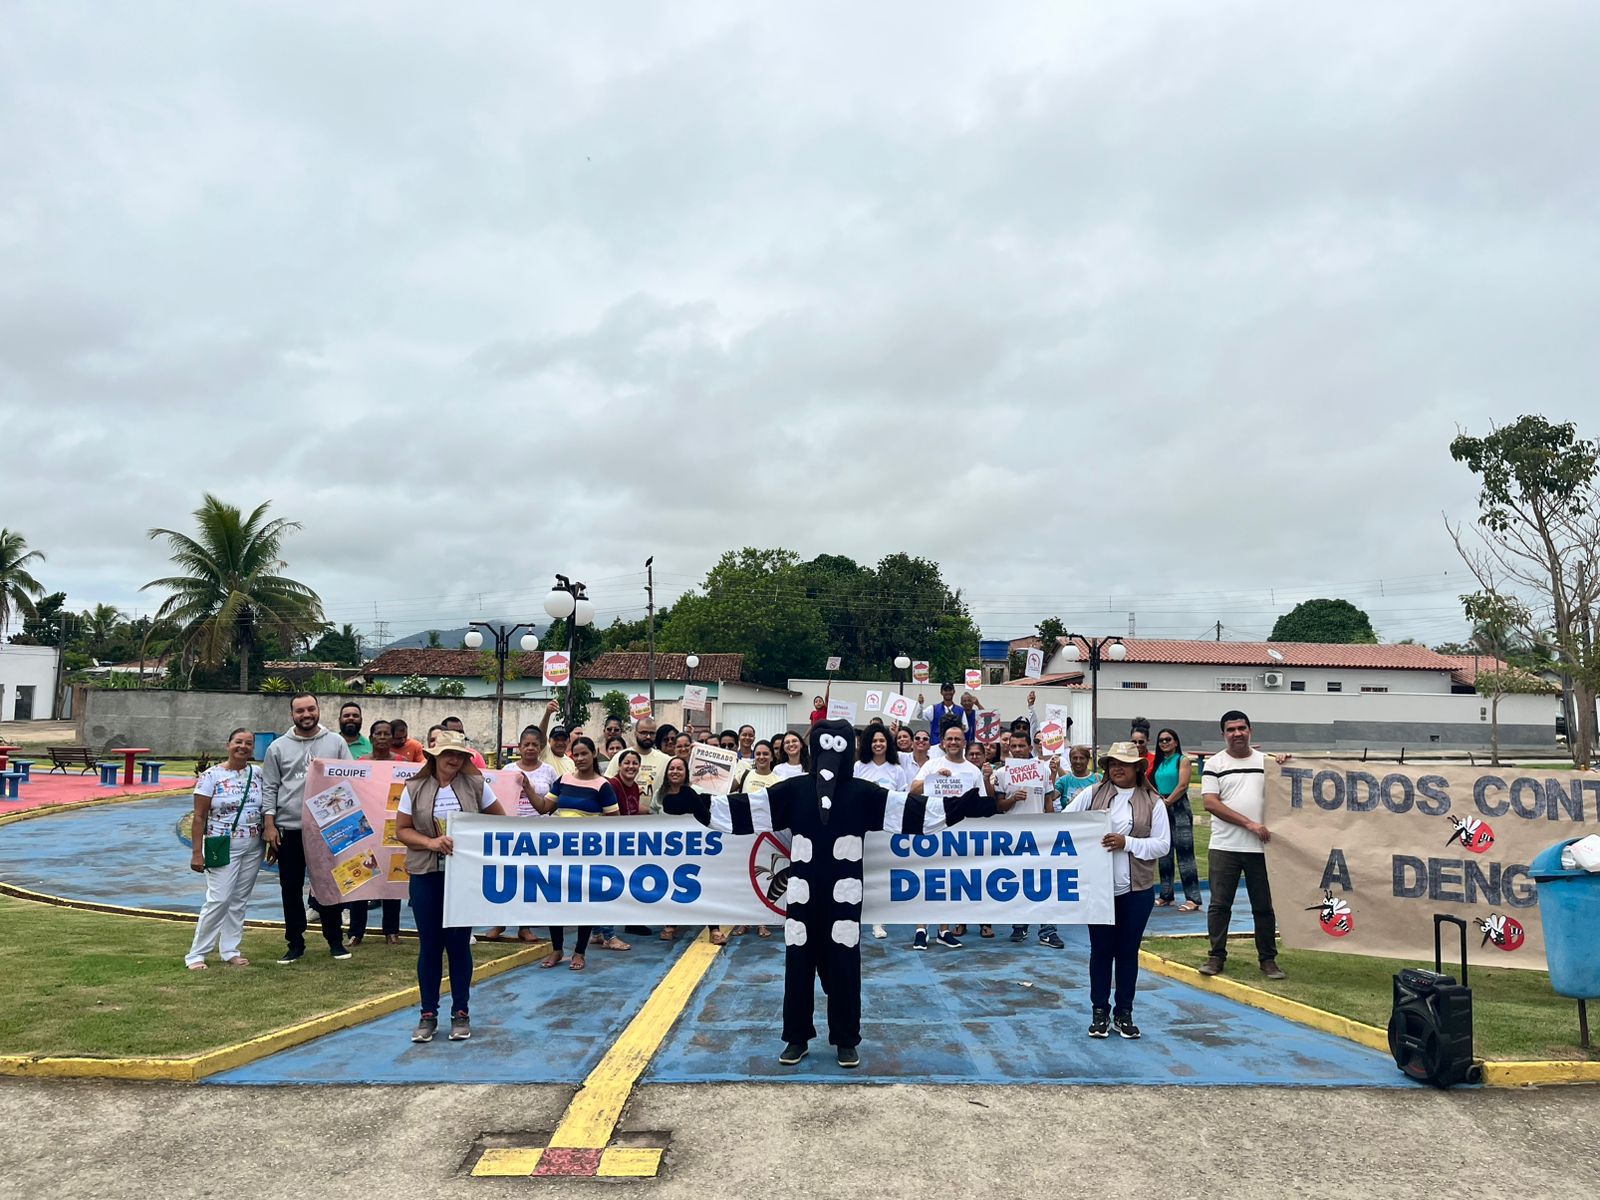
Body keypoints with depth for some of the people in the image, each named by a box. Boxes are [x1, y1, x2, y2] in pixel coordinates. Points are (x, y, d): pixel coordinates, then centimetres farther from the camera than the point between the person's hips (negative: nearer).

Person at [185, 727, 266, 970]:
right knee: (219, 899, -8)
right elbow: (199, 817, -6)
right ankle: (196, 954, 4)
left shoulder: (258, 774, 6)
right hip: (223, 848, -4)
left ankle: (230, 950, 18)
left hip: (253, 848, 4)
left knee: (239, 901, 9)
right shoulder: (211, 776, -6)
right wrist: (197, 852, -10)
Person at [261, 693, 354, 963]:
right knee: (291, 888, 8)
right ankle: (295, 943, 21)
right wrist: (269, 825, -3)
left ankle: (335, 940, 20)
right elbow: (269, 788, 4)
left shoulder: (336, 742, 3)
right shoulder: (278, 747, 3)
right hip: (289, 829, 0)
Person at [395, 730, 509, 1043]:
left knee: (459, 943, 5)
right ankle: (428, 1014, 19)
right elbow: (401, 830, -1)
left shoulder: (476, 784, -1)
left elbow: (500, 819, 8)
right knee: (429, 944, 6)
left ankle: (460, 1013, 17)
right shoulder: (415, 787, -2)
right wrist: (431, 842, -17)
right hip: (426, 875, 0)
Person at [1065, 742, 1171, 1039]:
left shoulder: (1153, 802, 1)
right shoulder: (1092, 794, 2)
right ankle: (1100, 1012, 20)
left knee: (1128, 951, 10)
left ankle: (1124, 1013, 23)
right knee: (1101, 949, 8)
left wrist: (1127, 843, -16)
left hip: (1137, 889, 0)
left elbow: (1162, 844, -4)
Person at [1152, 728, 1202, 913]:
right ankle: (1165, 894, 17)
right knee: (1164, 852, 10)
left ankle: (1193, 898, -11)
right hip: (1162, 808, 7)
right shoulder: (1159, 762, 16)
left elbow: (1182, 786, -11)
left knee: (1184, 852, -10)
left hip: (1179, 808, -7)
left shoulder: (1183, 761, -2)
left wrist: (1167, 802, -12)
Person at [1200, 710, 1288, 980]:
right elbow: (1210, 803, -8)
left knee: (1264, 906, 8)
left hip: (1260, 847, 2)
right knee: (1219, 904, 2)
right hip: (1224, 847, -2)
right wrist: (1249, 824, -13)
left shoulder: (1266, 761, 9)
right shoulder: (1214, 764, 1)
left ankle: (1268, 959, 18)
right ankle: (1217, 956, 12)